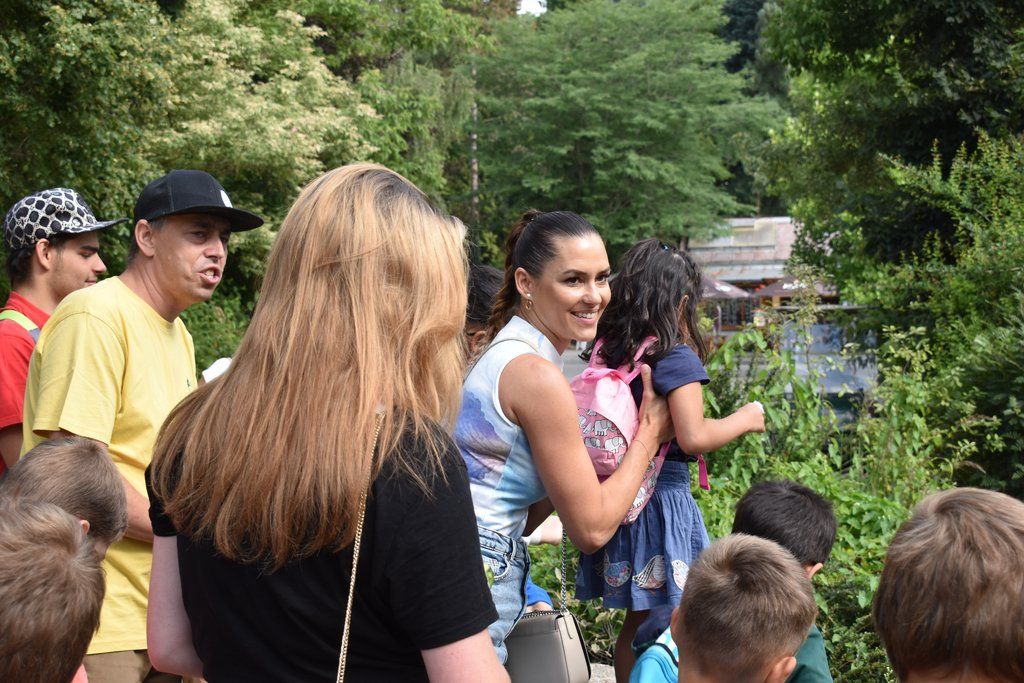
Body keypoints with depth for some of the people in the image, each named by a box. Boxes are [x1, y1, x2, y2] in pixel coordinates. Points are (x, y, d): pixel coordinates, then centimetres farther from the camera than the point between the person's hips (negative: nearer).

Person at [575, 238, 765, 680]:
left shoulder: (606, 353, 7)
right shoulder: (676, 358, -14)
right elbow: (693, 437, -21)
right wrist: (743, 420, -5)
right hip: (664, 495, -7)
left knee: (637, 622, 17)